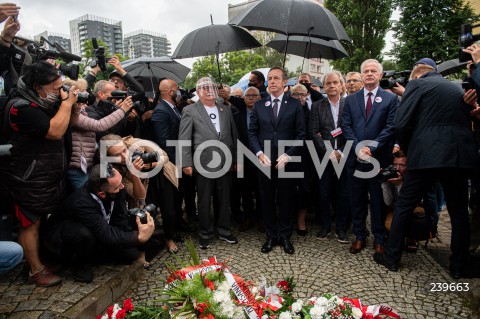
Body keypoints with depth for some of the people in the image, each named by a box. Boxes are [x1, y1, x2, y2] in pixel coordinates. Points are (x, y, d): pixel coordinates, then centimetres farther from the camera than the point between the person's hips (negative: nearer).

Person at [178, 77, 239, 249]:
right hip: (203, 164, -3)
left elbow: (234, 135, 13)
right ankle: (205, 234, 27)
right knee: (204, 201, 9)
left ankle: (224, 231, 31)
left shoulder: (226, 110, 11)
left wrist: (236, 159, 10)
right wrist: (186, 163, -10)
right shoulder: (190, 111, -1)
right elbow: (184, 139, -5)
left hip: (225, 163, 4)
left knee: (224, 200, 13)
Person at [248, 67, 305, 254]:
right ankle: (271, 237, 24)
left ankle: (285, 237, 24)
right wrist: (259, 153, -8)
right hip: (264, 161, 2)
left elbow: (301, 134, -2)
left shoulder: (295, 104, 2)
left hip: (286, 161, -2)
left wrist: (288, 155, -12)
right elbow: (252, 132, 7)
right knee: (267, 201, 9)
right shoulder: (259, 105, 8)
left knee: (286, 201, 8)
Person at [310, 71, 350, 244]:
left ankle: (341, 228, 21)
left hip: (344, 156, 0)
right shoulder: (317, 106, 5)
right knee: (324, 194, 7)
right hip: (324, 157, 0)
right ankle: (325, 226, 23)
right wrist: (329, 152, -10)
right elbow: (313, 133, -2)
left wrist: (341, 152, -11)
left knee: (344, 194, 6)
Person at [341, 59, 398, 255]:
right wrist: (358, 147, -10)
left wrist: (371, 147, -14)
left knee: (378, 200, 6)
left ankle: (379, 239, 20)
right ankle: (359, 236, 21)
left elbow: (391, 127, -5)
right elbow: (345, 126, 3)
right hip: (356, 157, 2)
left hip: (379, 158, -2)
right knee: (357, 199, 9)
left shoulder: (391, 99, 3)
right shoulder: (351, 99, 11)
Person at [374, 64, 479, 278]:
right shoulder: (458, 89, 21)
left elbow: (401, 123, -7)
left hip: (427, 156, -5)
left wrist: (407, 150, 10)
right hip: (460, 156, 5)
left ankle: (391, 258, 17)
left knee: (403, 207, 8)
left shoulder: (417, 84, 3)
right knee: (459, 213, 16)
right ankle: (458, 267, 25)